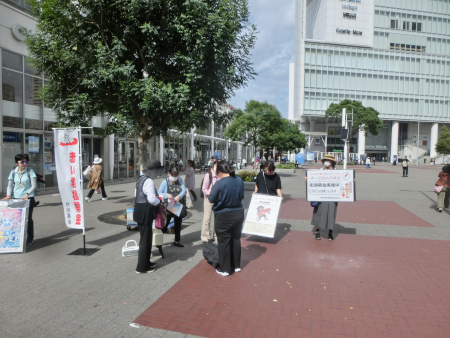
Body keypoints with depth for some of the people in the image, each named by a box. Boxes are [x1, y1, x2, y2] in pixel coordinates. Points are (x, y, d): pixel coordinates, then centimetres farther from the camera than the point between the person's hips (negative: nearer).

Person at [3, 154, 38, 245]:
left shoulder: (30, 171, -2)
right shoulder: (13, 172, 7)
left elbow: (34, 185, -7)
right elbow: (9, 185, 9)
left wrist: (27, 194, -20)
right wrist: (8, 195, -7)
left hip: (28, 198, -3)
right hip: (16, 198, 3)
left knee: (28, 218, 0)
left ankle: (30, 238, 9)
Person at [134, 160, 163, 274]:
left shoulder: (141, 179, 10)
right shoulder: (149, 181, -20)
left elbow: (136, 194, 19)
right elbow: (152, 199, -28)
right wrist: (159, 201, -7)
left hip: (140, 212, 10)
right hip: (145, 214, -10)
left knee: (145, 238, 20)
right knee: (145, 239, 1)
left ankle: (146, 262, 33)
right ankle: (142, 267, 12)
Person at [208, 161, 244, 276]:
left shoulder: (220, 183, -21)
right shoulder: (239, 180, -4)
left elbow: (211, 199, -14)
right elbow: (241, 196, 6)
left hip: (224, 216, -5)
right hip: (238, 214, 6)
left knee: (224, 242, 7)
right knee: (236, 239, 18)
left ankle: (224, 269, 17)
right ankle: (236, 265, 31)